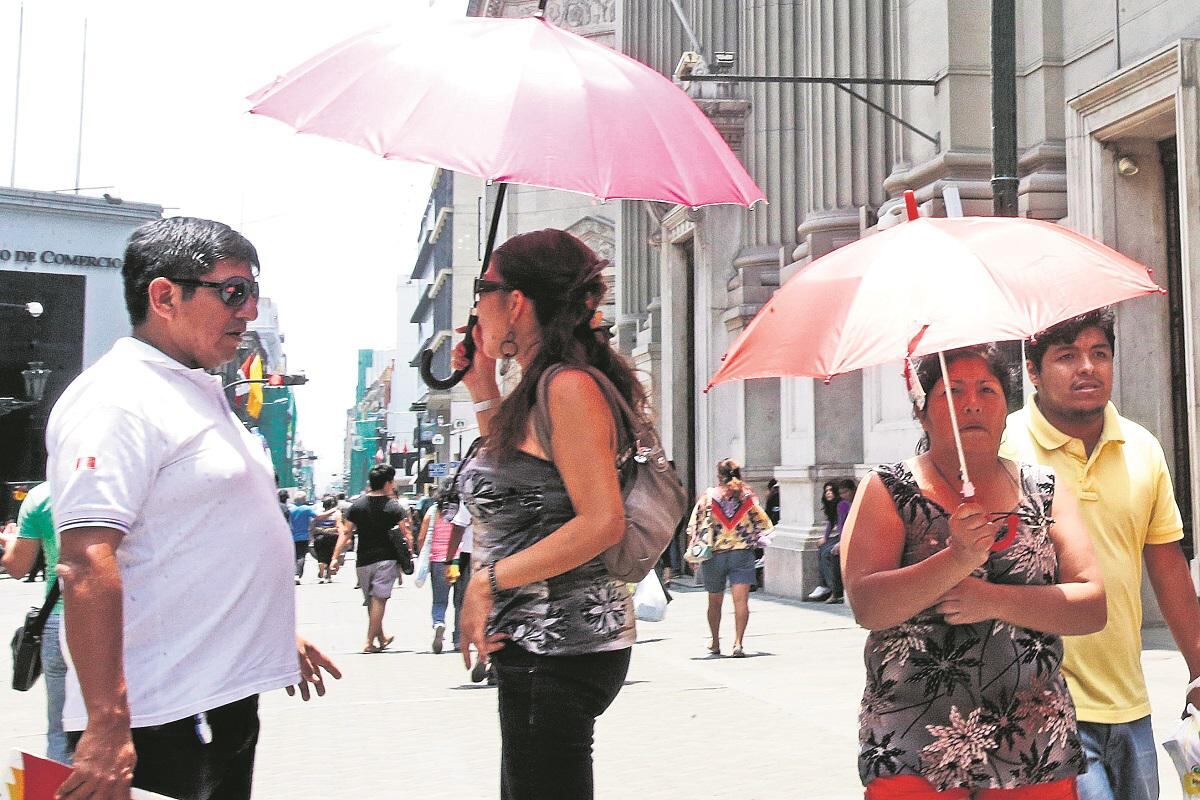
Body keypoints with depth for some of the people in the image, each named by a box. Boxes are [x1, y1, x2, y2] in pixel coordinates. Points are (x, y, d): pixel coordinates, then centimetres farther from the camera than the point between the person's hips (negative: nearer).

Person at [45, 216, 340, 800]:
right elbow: (86, 565, -24)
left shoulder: (201, 395, 16)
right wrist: (107, 728, -28)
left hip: (226, 699, 10)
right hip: (159, 723, -9)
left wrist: (277, 635, 27)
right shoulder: (118, 400, -15)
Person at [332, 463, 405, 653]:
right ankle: (370, 642, -9)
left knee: (371, 601, 16)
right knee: (379, 599, -4)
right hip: (386, 559, -4)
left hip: (363, 561, 4)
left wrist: (336, 557, 1)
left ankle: (381, 638, 27)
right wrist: (409, 552, 9)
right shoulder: (393, 506, -5)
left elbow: (345, 533, 0)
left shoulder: (357, 505, 3)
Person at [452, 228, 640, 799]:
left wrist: (488, 581, -17)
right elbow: (510, 483, 26)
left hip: (561, 646, -10)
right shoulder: (535, 392, 14)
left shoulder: (570, 386, -15)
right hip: (532, 644, 10)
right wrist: (483, 392, 19)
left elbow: (602, 524, -22)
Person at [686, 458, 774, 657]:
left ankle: (715, 642, 28)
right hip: (742, 553, 0)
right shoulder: (748, 495, 2)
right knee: (741, 599, -5)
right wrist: (763, 539, 26)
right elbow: (762, 523, 7)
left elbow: (694, 527, -2)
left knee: (715, 601, 16)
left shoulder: (708, 495, -1)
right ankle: (738, 643, -16)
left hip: (713, 553, 0)